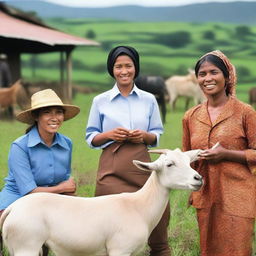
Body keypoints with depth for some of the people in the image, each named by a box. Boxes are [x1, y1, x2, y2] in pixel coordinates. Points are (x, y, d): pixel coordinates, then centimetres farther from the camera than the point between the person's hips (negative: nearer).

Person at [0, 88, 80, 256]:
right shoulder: (20, 147, -15)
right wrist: (62, 188, -5)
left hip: (48, 205, 6)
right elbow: (30, 191, -19)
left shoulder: (66, 144, 3)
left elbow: (69, 184, 13)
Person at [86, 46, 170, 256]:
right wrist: (109, 134, -10)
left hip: (142, 165, 1)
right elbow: (91, 138, 9)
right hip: (112, 167, -1)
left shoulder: (149, 100, 10)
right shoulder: (100, 101, 6)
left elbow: (157, 136, 13)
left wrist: (145, 136, -8)